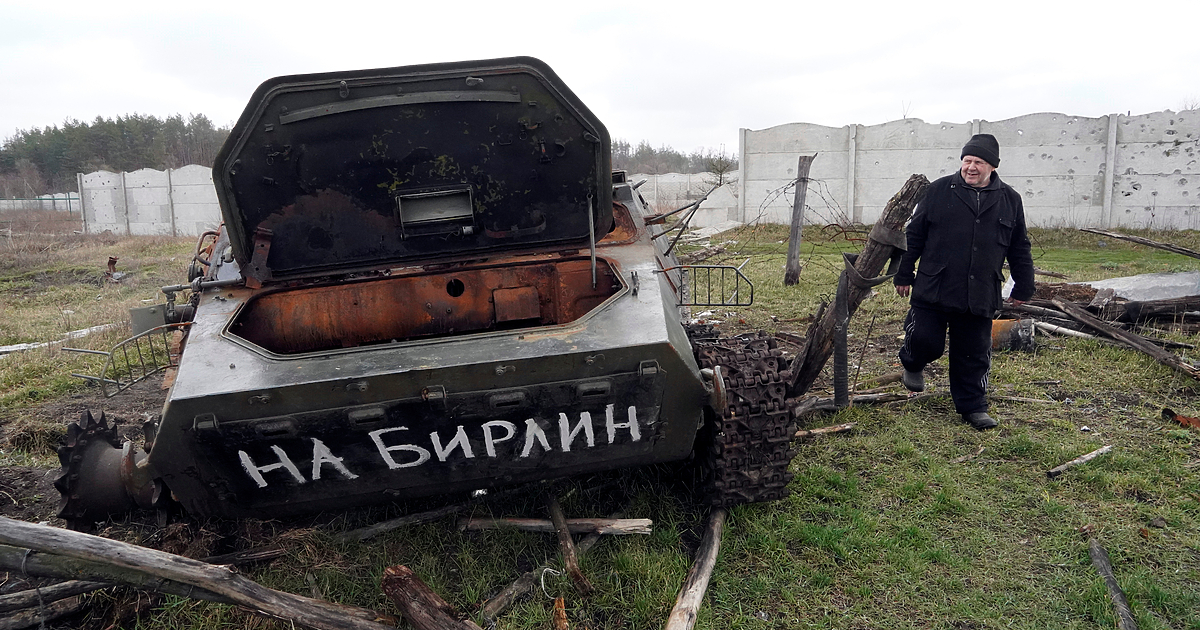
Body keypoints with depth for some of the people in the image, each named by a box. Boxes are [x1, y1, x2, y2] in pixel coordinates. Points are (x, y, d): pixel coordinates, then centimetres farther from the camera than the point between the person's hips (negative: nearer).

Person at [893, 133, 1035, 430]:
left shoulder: (1010, 200, 8)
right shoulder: (939, 190, 1)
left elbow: (1019, 249, 15)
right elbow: (915, 235, 4)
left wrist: (1023, 288, 16)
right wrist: (904, 275, 4)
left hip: (980, 297, 2)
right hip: (933, 290, -2)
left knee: (975, 356, 9)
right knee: (925, 341, -6)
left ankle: (973, 406, 25)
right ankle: (912, 364, 29)